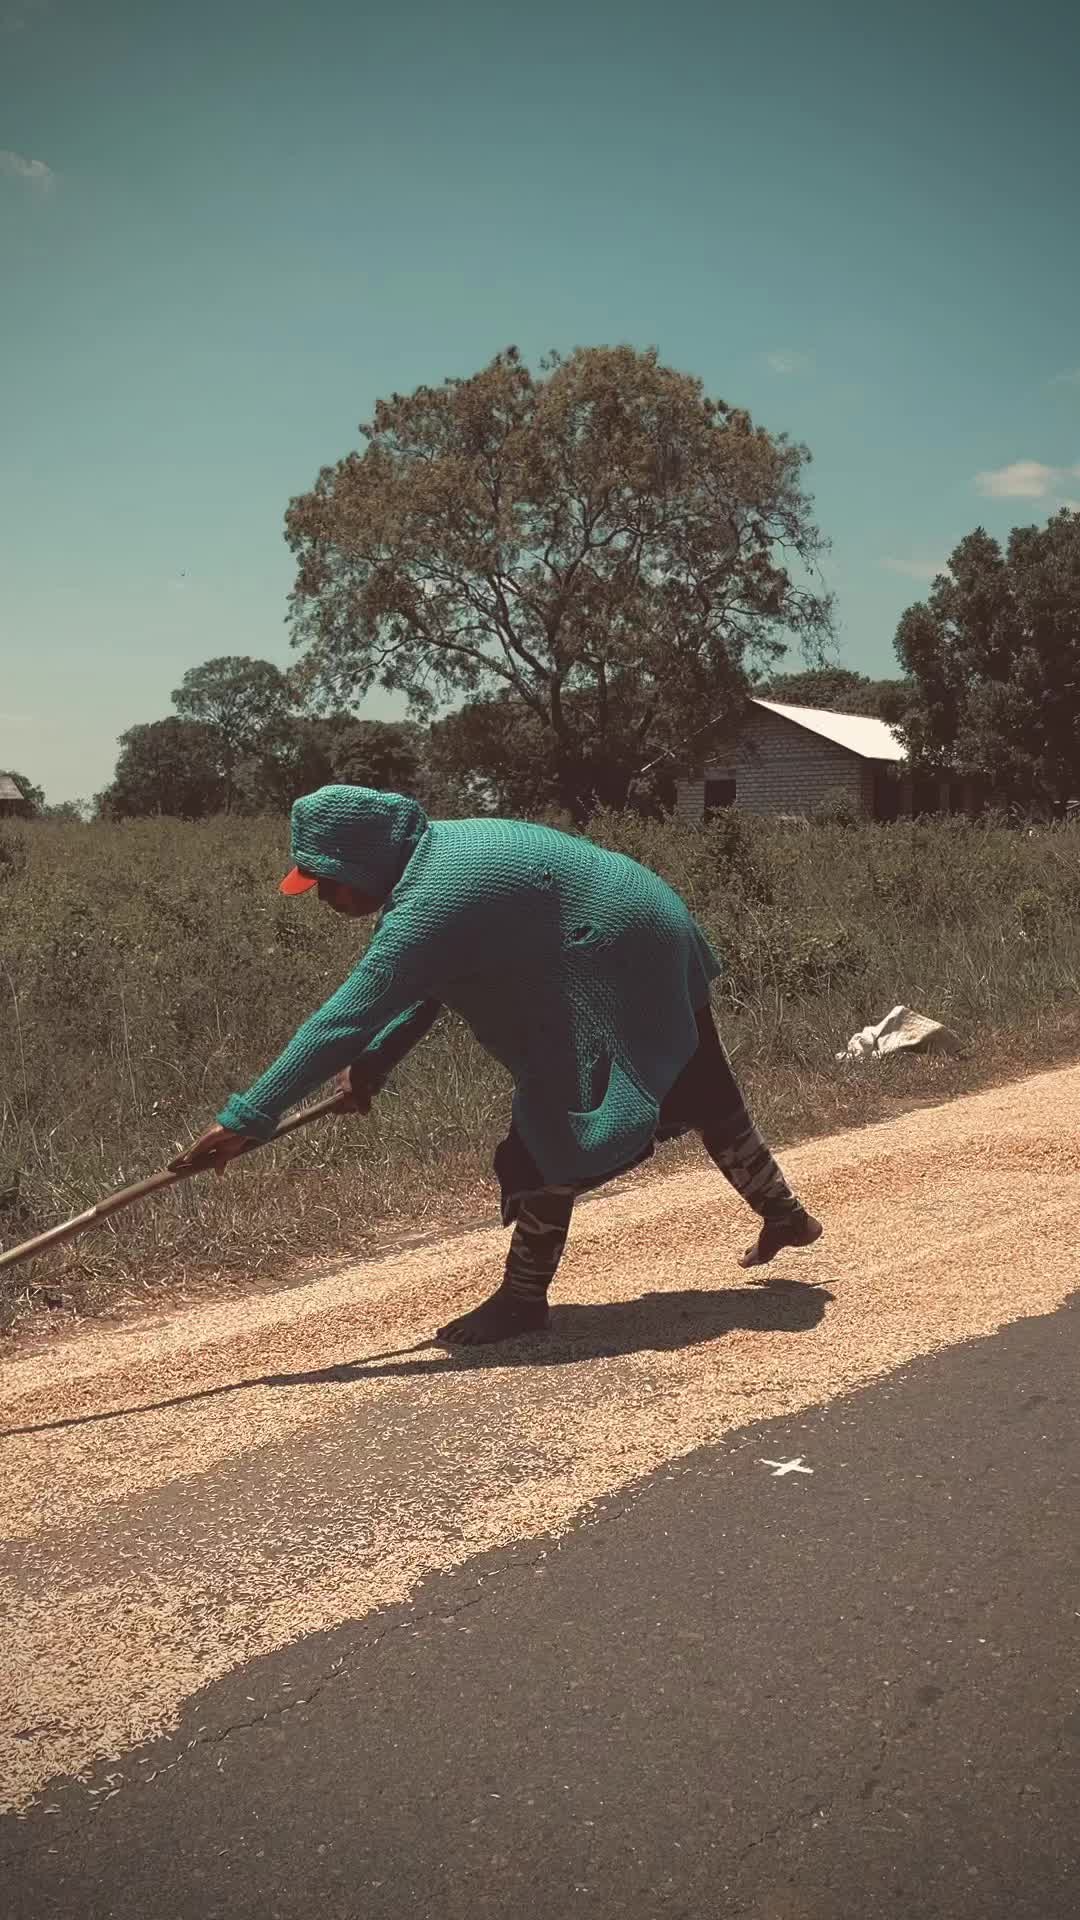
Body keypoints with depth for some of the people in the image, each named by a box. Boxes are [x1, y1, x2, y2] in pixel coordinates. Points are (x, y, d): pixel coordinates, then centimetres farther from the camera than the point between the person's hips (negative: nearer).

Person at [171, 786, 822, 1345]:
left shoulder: (429, 904, -28)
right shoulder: (436, 855, 2)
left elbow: (346, 1019, -32)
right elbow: (420, 992, 10)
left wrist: (246, 1120, -30)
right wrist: (376, 1061, -5)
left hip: (617, 970, -11)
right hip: (657, 947, 11)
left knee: (553, 1130, -8)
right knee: (705, 1093, 25)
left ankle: (524, 1298, 3)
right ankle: (785, 1215, 44)